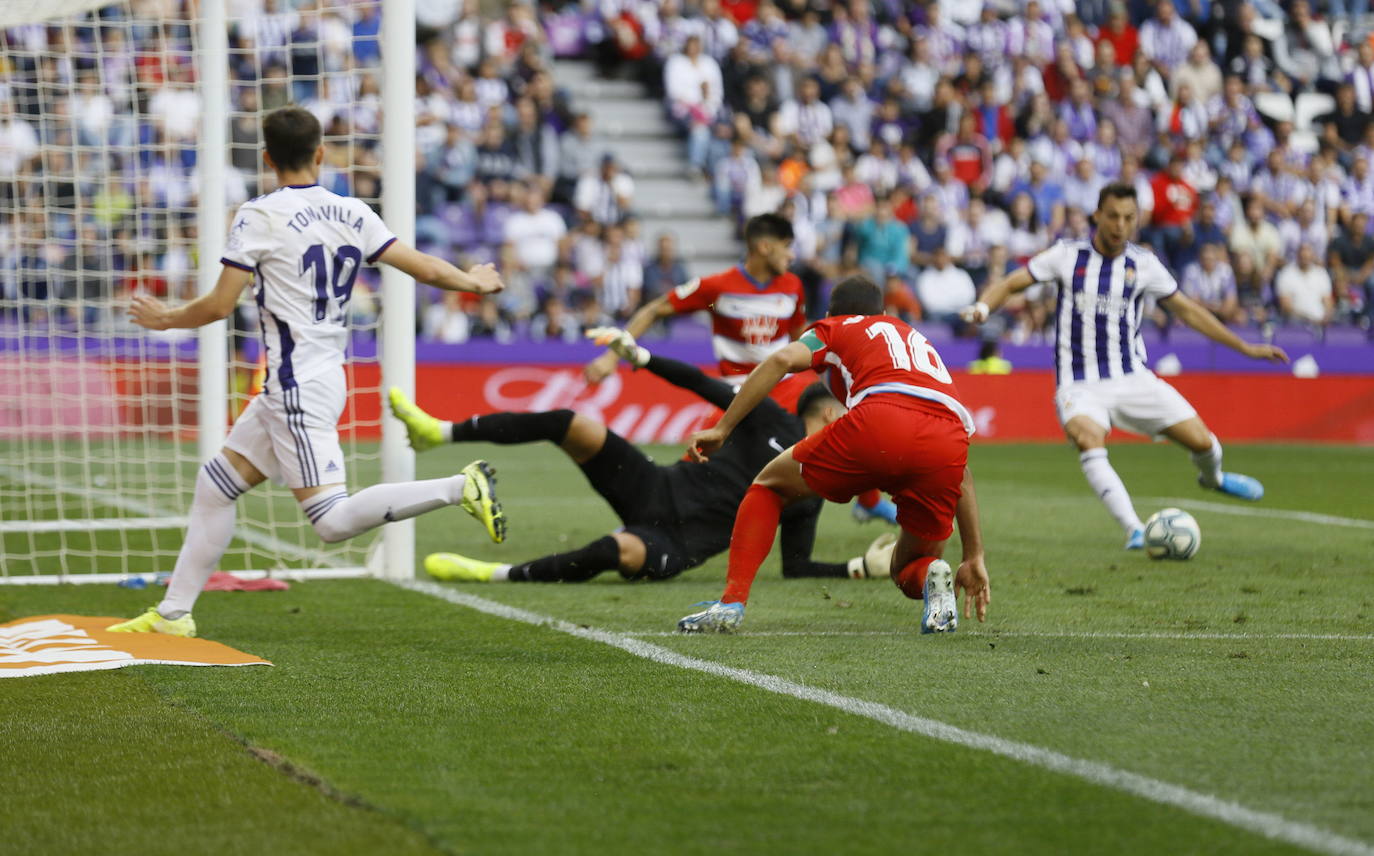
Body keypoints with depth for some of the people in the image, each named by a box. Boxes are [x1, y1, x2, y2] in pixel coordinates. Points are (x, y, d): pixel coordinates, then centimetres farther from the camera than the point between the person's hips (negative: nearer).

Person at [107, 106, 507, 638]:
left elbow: (220, 305, -9)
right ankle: (173, 613, 19)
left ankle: (460, 487, -24)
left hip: (298, 386, -9)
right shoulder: (352, 214, 7)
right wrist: (475, 282, 27)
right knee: (215, 483, 16)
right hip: (325, 377, 9)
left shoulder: (259, 216, -9)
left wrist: (166, 318, 10)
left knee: (333, 520, -15)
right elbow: (425, 269, 7)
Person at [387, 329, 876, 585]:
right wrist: (636, 354, 0)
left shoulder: (810, 494, 8)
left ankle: (497, 574, -32)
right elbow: (703, 386, 6)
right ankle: (440, 432, -11)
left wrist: (859, 567, -7)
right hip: (657, 490, 3)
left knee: (622, 551, -38)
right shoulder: (775, 423, 9)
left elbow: (796, 568, 7)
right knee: (570, 424, -14)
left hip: (680, 546, -3)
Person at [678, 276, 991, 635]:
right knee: (907, 572, 25)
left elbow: (783, 360, 6)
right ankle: (932, 578, -11)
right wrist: (974, 558, 35)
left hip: (879, 423, -4)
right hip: (949, 441, 4)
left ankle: (732, 601, 6)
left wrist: (722, 429, 6)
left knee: (769, 487, 22)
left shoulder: (835, 327, 31)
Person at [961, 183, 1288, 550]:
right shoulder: (1068, 256, -2)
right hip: (1080, 386, -2)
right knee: (1089, 440, -34)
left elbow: (1187, 310, 12)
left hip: (1133, 378, 2)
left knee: (1202, 441, -5)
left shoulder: (1144, 264, 3)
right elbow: (1010, 284, 0)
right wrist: (983, 306, -23)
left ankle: (1212, 478, 34)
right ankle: (1134, 530, -34)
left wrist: (1246, 348, 11)